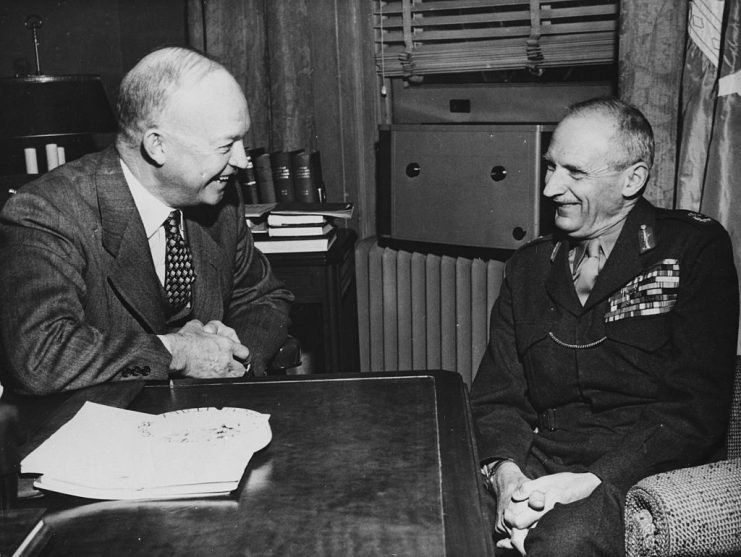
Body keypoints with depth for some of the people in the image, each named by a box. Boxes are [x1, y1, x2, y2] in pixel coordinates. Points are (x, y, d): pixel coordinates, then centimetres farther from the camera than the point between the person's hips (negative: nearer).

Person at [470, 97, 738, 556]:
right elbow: (497, 394, 8)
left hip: (644, 474, -4)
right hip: (538, 464, 4)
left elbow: (697, 409, -9)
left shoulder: (696, 248, -1)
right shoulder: (530, 266, 14)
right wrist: (506, 474, -12)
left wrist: (592, 480, -20)